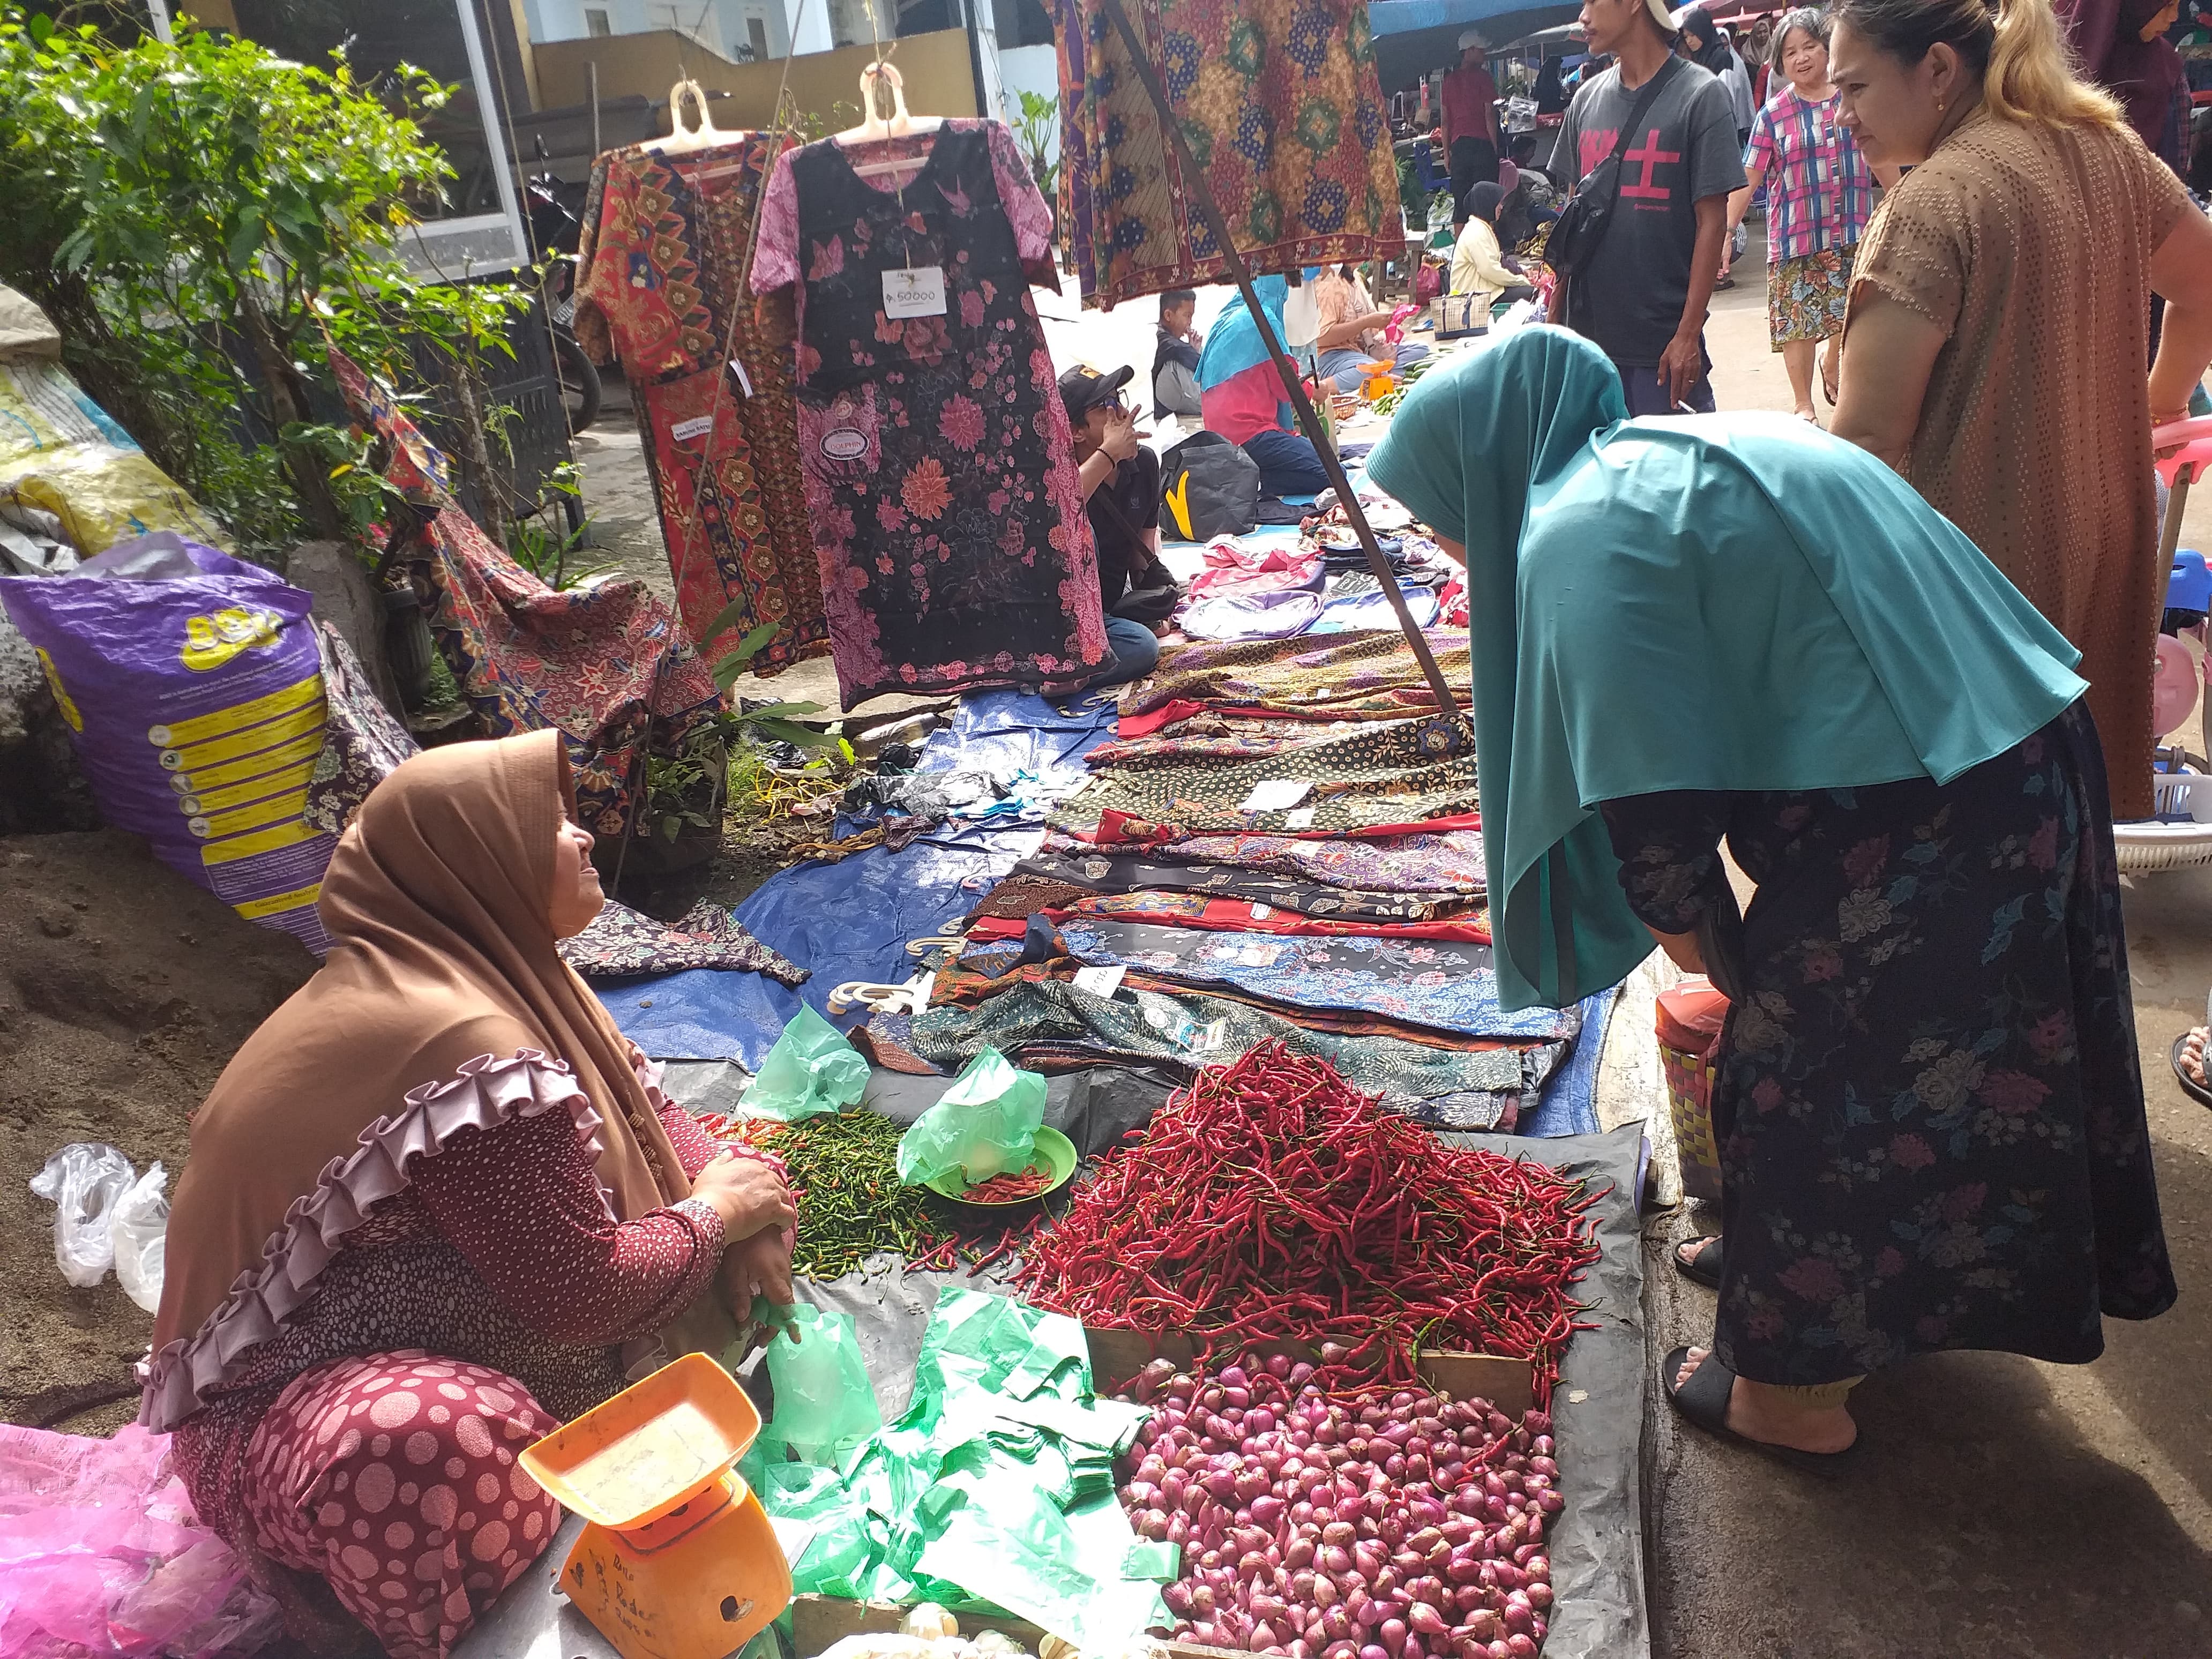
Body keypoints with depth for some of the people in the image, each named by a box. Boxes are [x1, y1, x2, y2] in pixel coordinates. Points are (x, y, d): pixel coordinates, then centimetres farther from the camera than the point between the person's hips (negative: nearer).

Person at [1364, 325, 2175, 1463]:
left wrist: (1717, 962, -1)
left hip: (1906, 828, -9)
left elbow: (1654, 814, -19)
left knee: (1810, 1078, 9)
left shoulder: (1582, 534, -15)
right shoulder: (1679, 457, 14)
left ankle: (1795, 1390, 28)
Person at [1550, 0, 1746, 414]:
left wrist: (1688, 335, -13)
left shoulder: (1699, 96, -4)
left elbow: (1712, 222, -7)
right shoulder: (1587, 100, 10)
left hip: (1664, 343, -4)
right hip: (1590, 333, 5)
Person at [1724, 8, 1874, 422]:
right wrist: (1726, 235, -8)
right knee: (1799, 323, 3)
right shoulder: (1773, 115, -2)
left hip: (1854, 235, 2)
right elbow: (1746, 181, -2)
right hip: (1797, 239, -2)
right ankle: (1804, 405, 18)